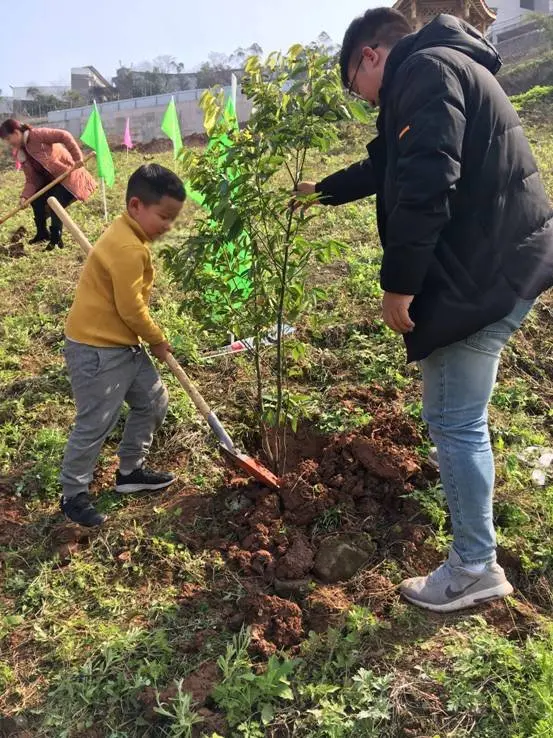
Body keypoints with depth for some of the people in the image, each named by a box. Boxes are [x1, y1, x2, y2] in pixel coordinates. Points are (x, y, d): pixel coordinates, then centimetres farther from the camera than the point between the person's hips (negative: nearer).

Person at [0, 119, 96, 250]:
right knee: (36, 200, 1)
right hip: (52, 179, 8)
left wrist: (77, 158, -33)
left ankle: (56, 238, -2)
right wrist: (25, 196, -15)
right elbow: (32, 179, 0)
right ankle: (42, 233, 19)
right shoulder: (21, 154, 4)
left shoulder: (36, 135, -20)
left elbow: (64, 136, -28)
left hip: (69, 174, -8)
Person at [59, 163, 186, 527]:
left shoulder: (129, 236, 9)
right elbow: (131, 308, -22)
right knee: (96, 424, 1)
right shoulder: (128, 247, -24)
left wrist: (152, 340, 16)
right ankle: (73, 495, 21)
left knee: (154, 401, 17)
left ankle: (130, 471, 32)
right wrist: (159, 341, -7)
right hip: (96, 350, -10)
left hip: (124, 344, 10)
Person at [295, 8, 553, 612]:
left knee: (454, 419, -5)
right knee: (456, 413, 23)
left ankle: (474, 568, 10)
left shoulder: (423, 69, -10)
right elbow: (384, 168, 36)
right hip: (494, 262, 11)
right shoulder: (437, 71, 24)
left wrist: (399, 283, -19)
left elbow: (424, 187, -24)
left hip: (484, 273, -11)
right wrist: (322, 190, 48)